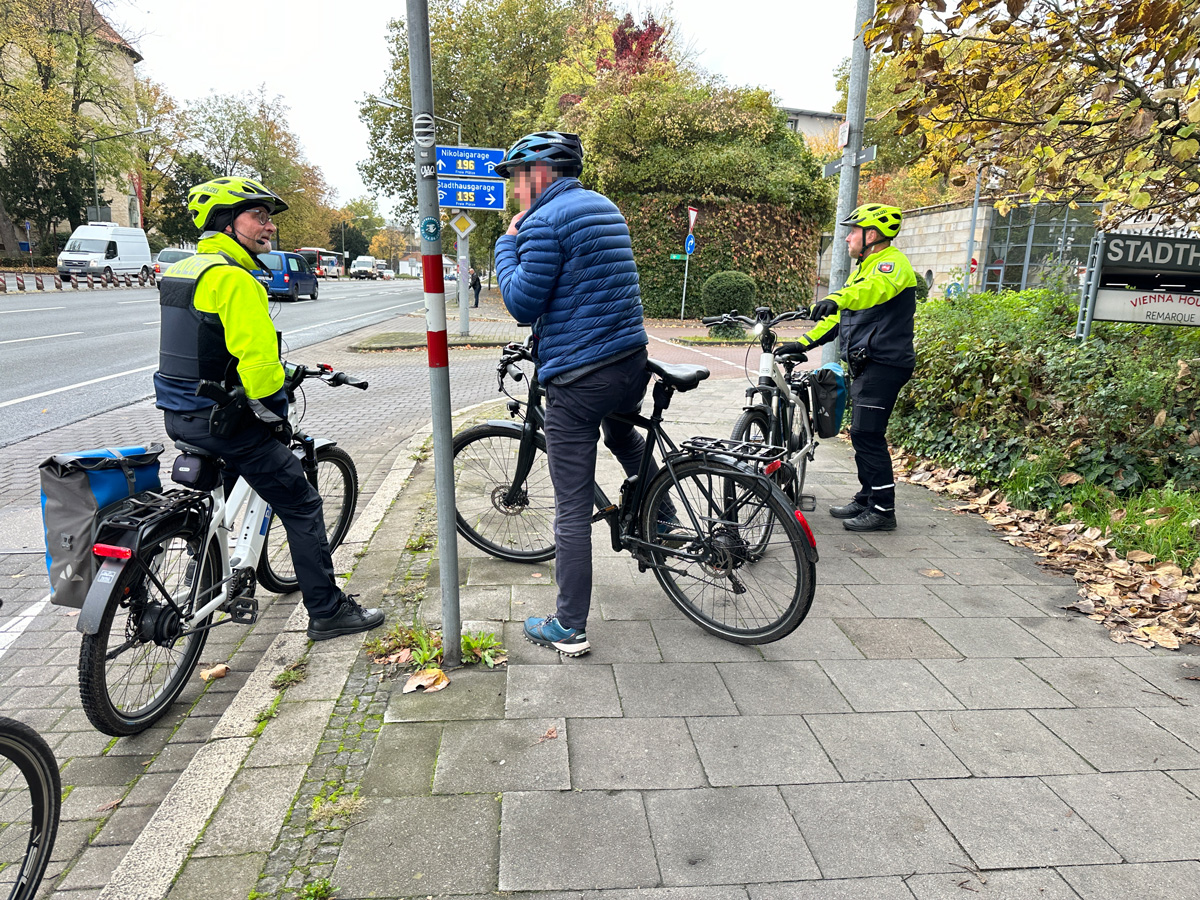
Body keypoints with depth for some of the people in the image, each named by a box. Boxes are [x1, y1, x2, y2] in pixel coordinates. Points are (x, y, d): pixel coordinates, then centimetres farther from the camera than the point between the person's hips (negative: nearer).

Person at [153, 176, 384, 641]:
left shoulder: (179, 272, 12)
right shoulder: (234, 279, -19)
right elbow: (257, 359, -26)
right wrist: (276, 415, -11)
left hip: (179, 415, 10)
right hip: (224, 421, -10)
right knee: (302, 506, 0)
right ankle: (328, 612, 5)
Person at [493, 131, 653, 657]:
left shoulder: (545, 222, -11)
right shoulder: (605, 208, 17)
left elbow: (522, 304, -12)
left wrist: (506, 241, 0)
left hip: (576, 380, -8)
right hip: (632, 363, 9)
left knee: (572, 509, 0)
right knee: (623, 436, 40)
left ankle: (569, 629, 10)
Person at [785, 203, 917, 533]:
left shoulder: (892, 262, -10)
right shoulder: (864, 267, 22)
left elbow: (877, 288, -35)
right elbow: (839, 316, 23)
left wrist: (837, 298, -53)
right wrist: (803, 343, 15)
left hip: (884, 365, -10)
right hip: (867, 365, 10)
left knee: (867, 435, -10)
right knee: (862, 434, 14)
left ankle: (883, 510, -2)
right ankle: (866, 500, 24)